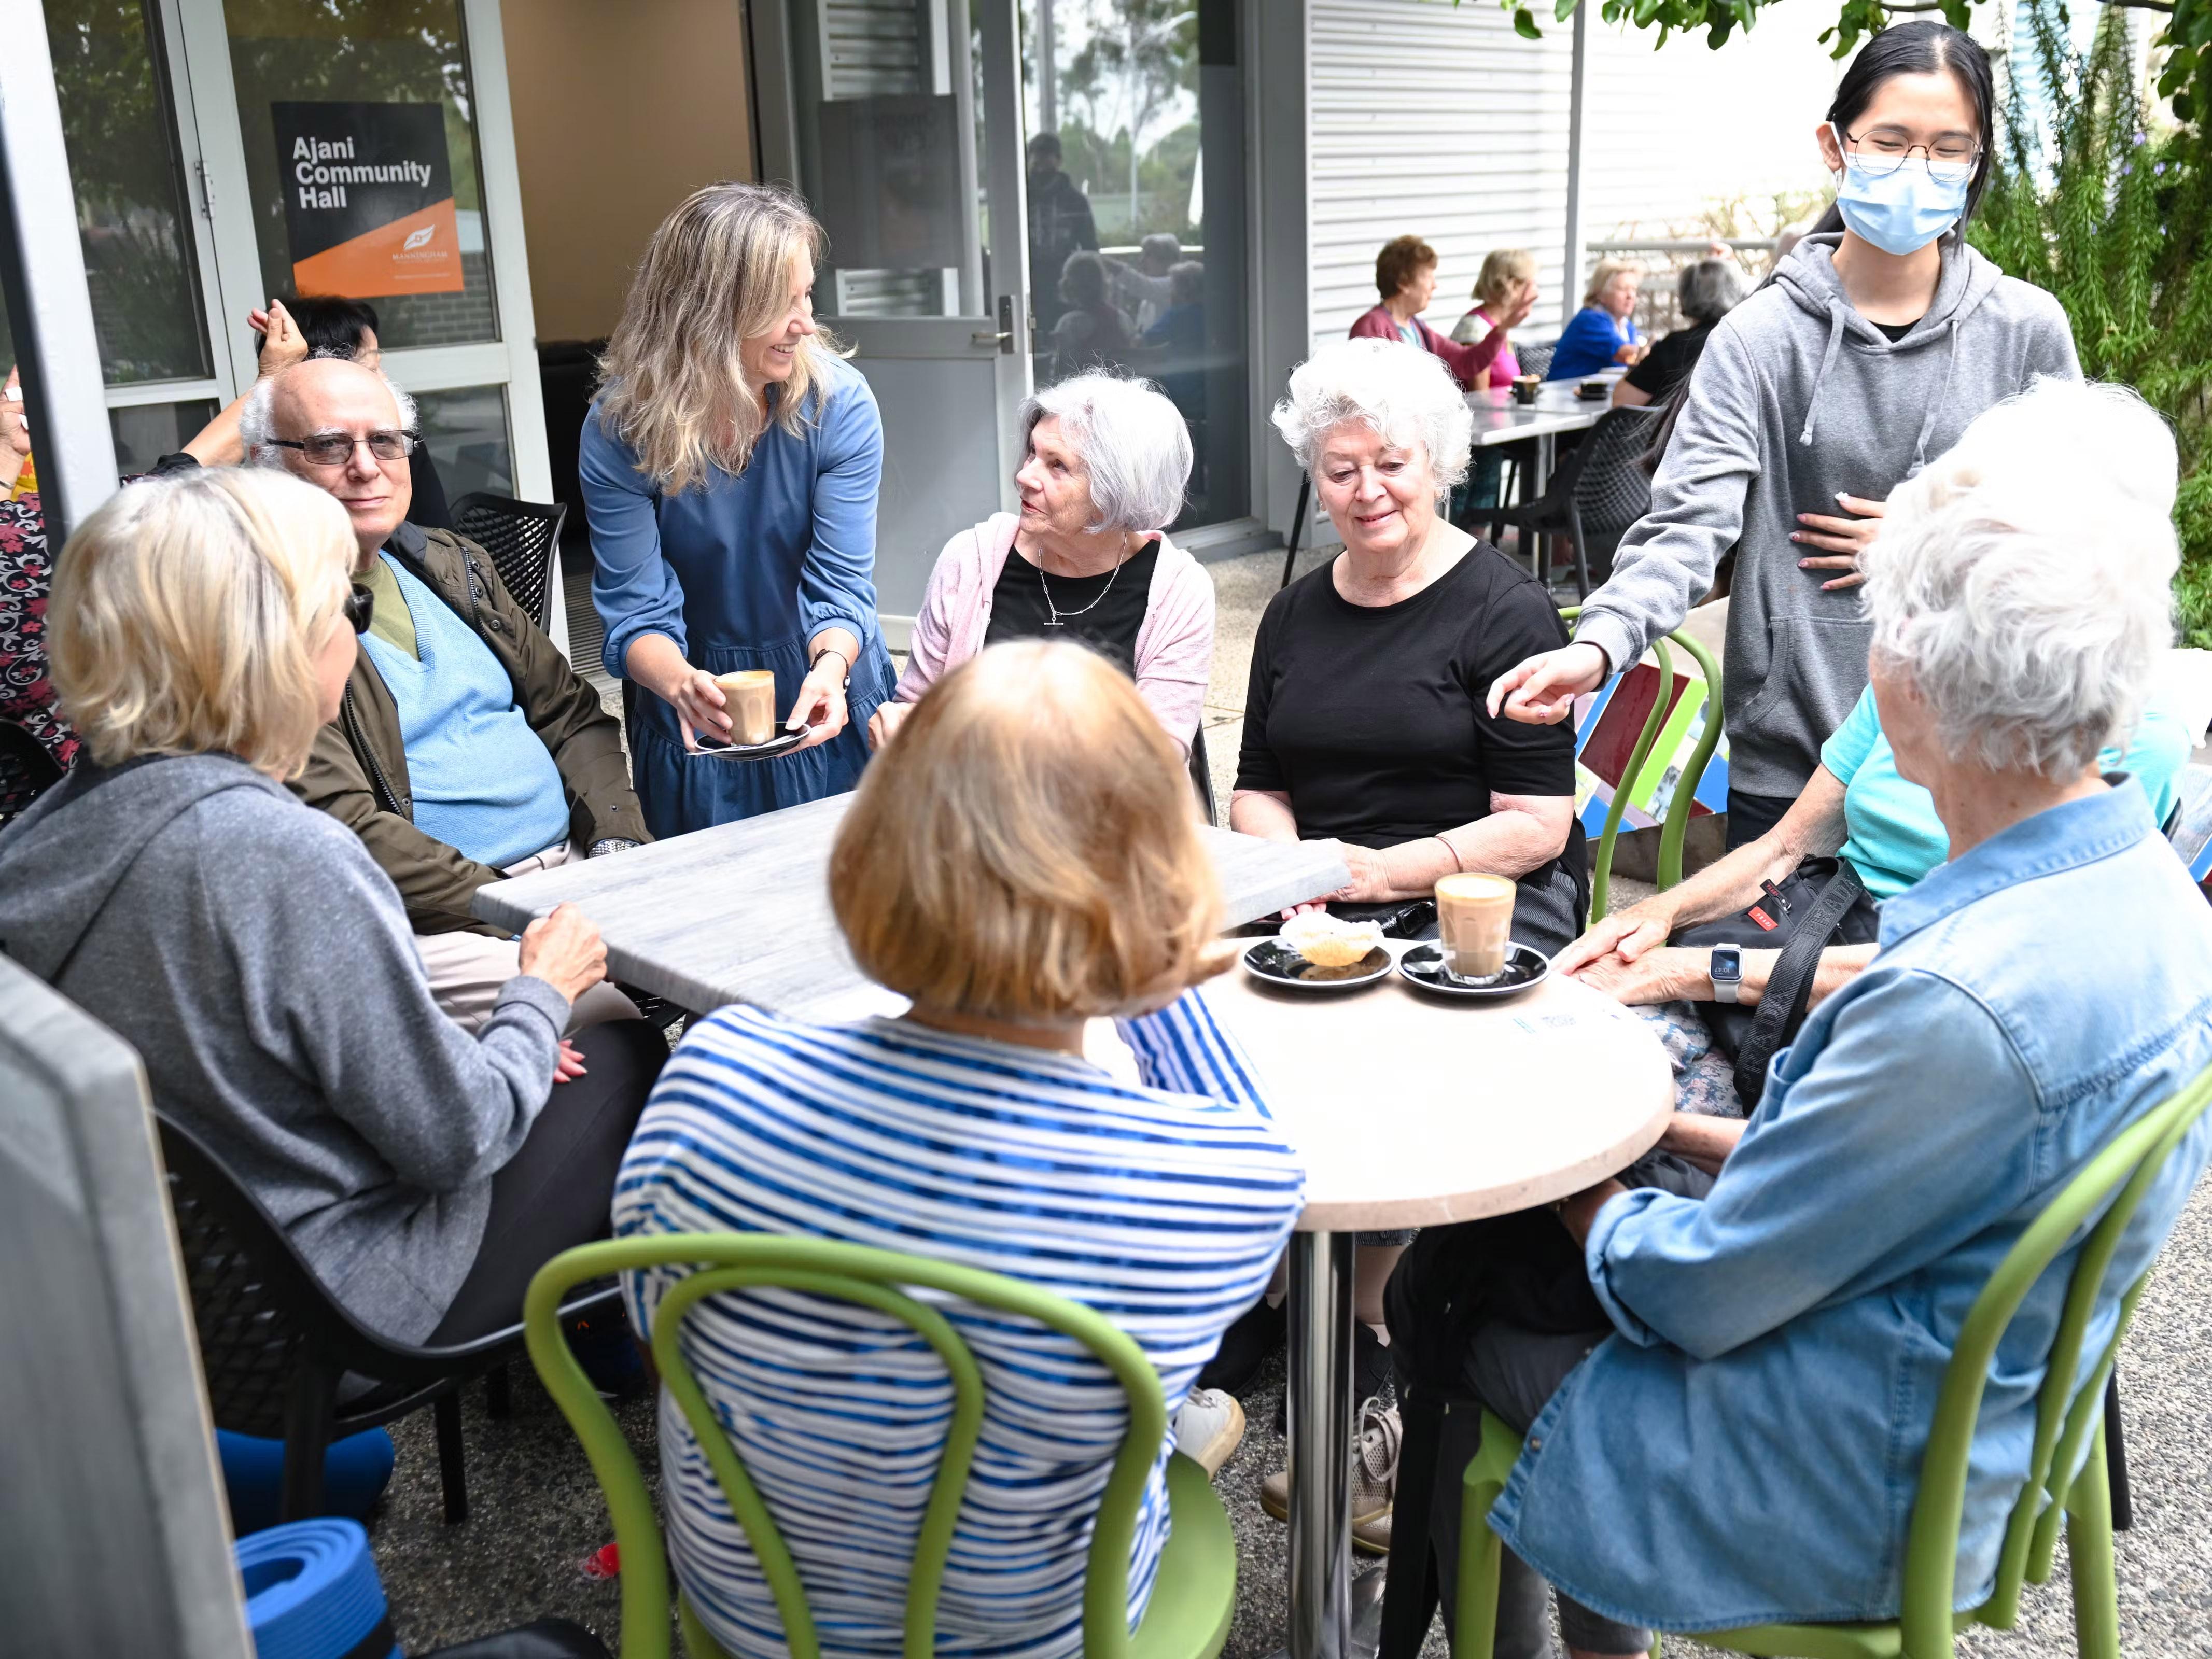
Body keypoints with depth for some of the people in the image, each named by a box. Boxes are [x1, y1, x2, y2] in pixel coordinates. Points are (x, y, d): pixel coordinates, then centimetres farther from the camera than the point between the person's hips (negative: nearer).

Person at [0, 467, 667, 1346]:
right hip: (335, 1308, -8)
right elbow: (456, 1136, -22)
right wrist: (542, 992, -4)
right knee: (631, 1059, 10)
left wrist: (479, 1043, 9)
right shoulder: (286, 857, -30)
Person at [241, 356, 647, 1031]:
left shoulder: (451, 563, 17)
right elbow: (342, 829, -15)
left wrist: (618, 845, 0)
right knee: (614, 1014, -31)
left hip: (575, 866, 8)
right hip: (436, 921, -7)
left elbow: (571, 711, 18)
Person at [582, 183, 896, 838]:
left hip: (830, 710, 1)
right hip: (695, 729, 0)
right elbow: (636, 611, -16)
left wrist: (829, 670, -36)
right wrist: (680, 684, -38)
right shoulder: (620, 429, -14)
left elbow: (842, 583, -15)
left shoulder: (840, 403, -14)